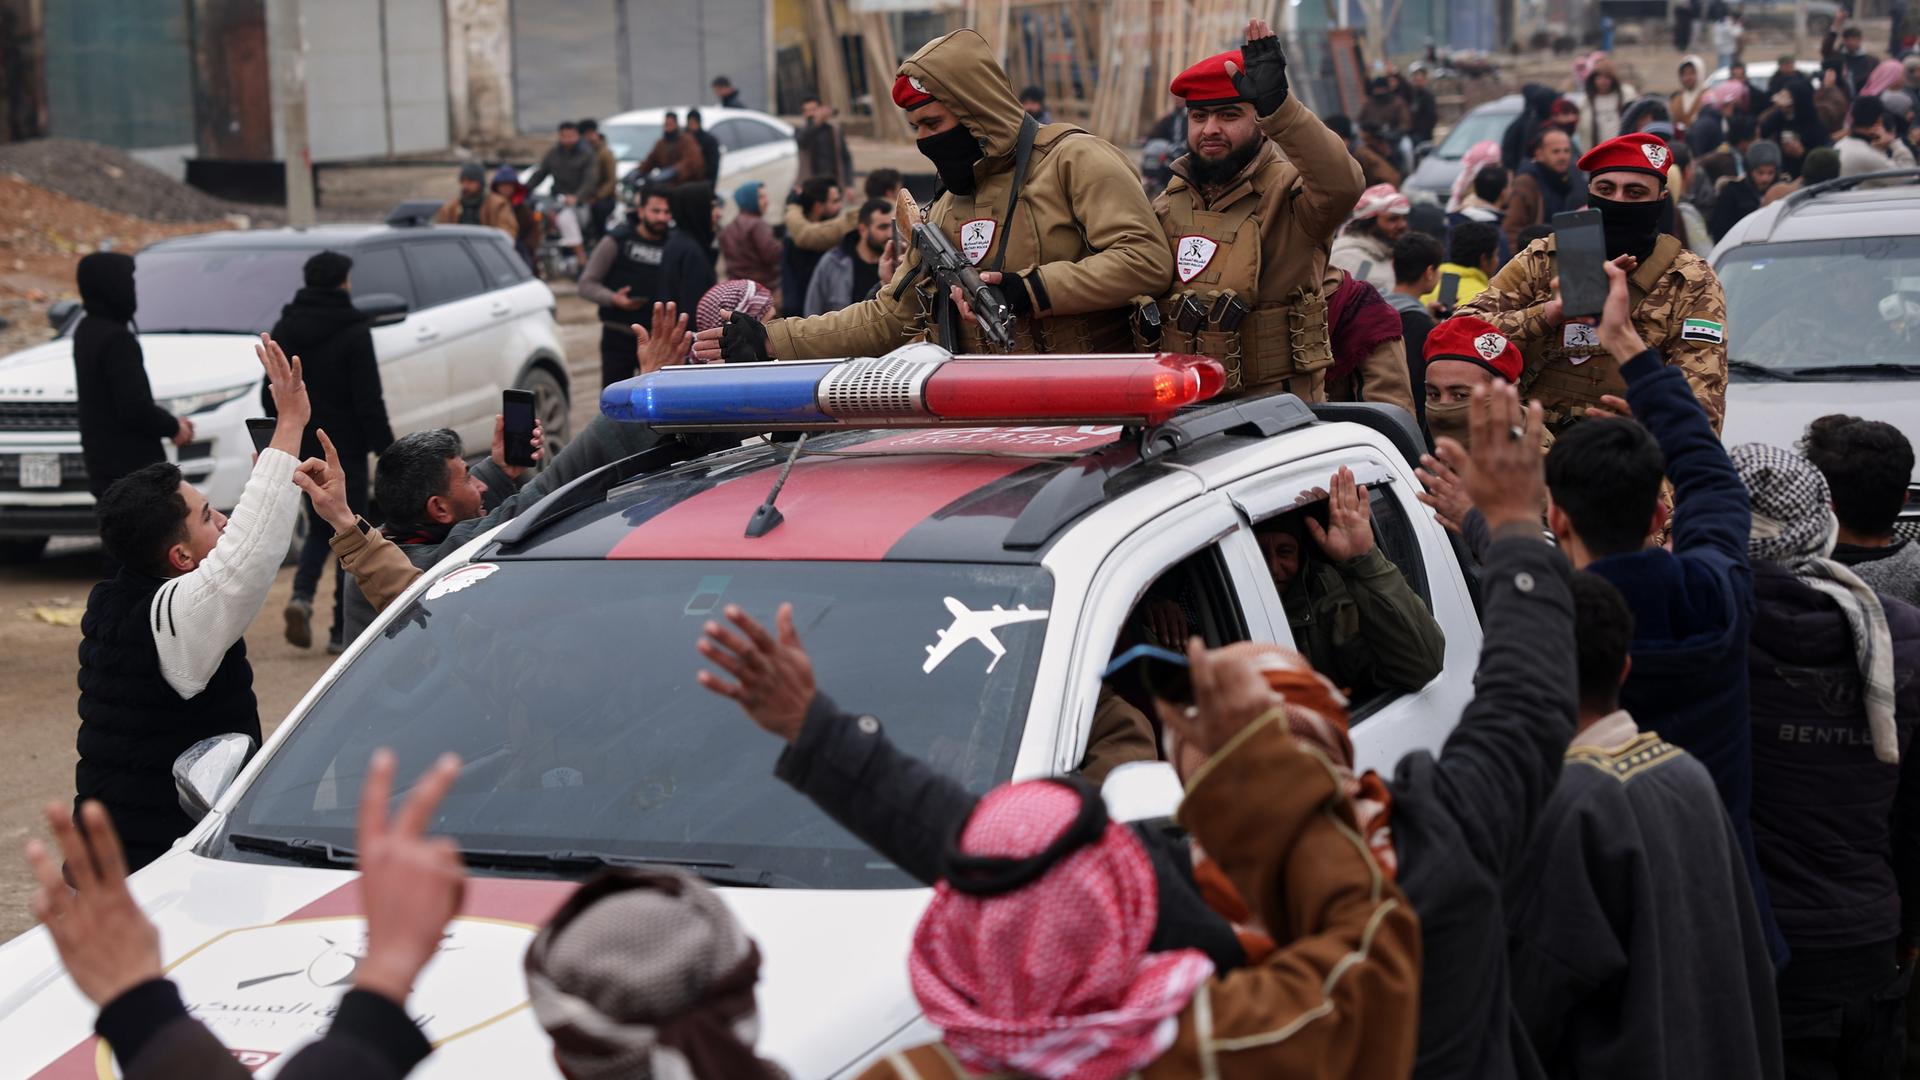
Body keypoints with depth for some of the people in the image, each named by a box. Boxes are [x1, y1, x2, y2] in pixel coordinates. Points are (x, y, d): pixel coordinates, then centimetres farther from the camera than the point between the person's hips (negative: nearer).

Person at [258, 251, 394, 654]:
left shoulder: (283, 330, 5)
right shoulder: (353, 332, -12)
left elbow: (271, 395, 10)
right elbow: (368, 402, -15)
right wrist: (386, 448, -8)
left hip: (301, 449, 5)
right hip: (344, 449, -5)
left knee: (319, 528, 20)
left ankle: (301, 594, -7)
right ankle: (344, 631, 3)